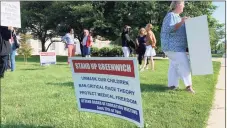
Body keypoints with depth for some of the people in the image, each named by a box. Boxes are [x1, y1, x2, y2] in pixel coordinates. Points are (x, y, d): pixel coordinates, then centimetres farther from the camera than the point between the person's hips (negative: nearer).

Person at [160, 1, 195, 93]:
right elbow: (170, 29, -22)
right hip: (172, 45, -10)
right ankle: (188, 85, -8)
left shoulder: (177, 17, 22)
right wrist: (181, 23, -30)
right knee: (184, 64, -11)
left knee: (174, 65, 9)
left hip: (176, 46, 10)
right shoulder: (170, 15, -10)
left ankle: (172, 85, 13)